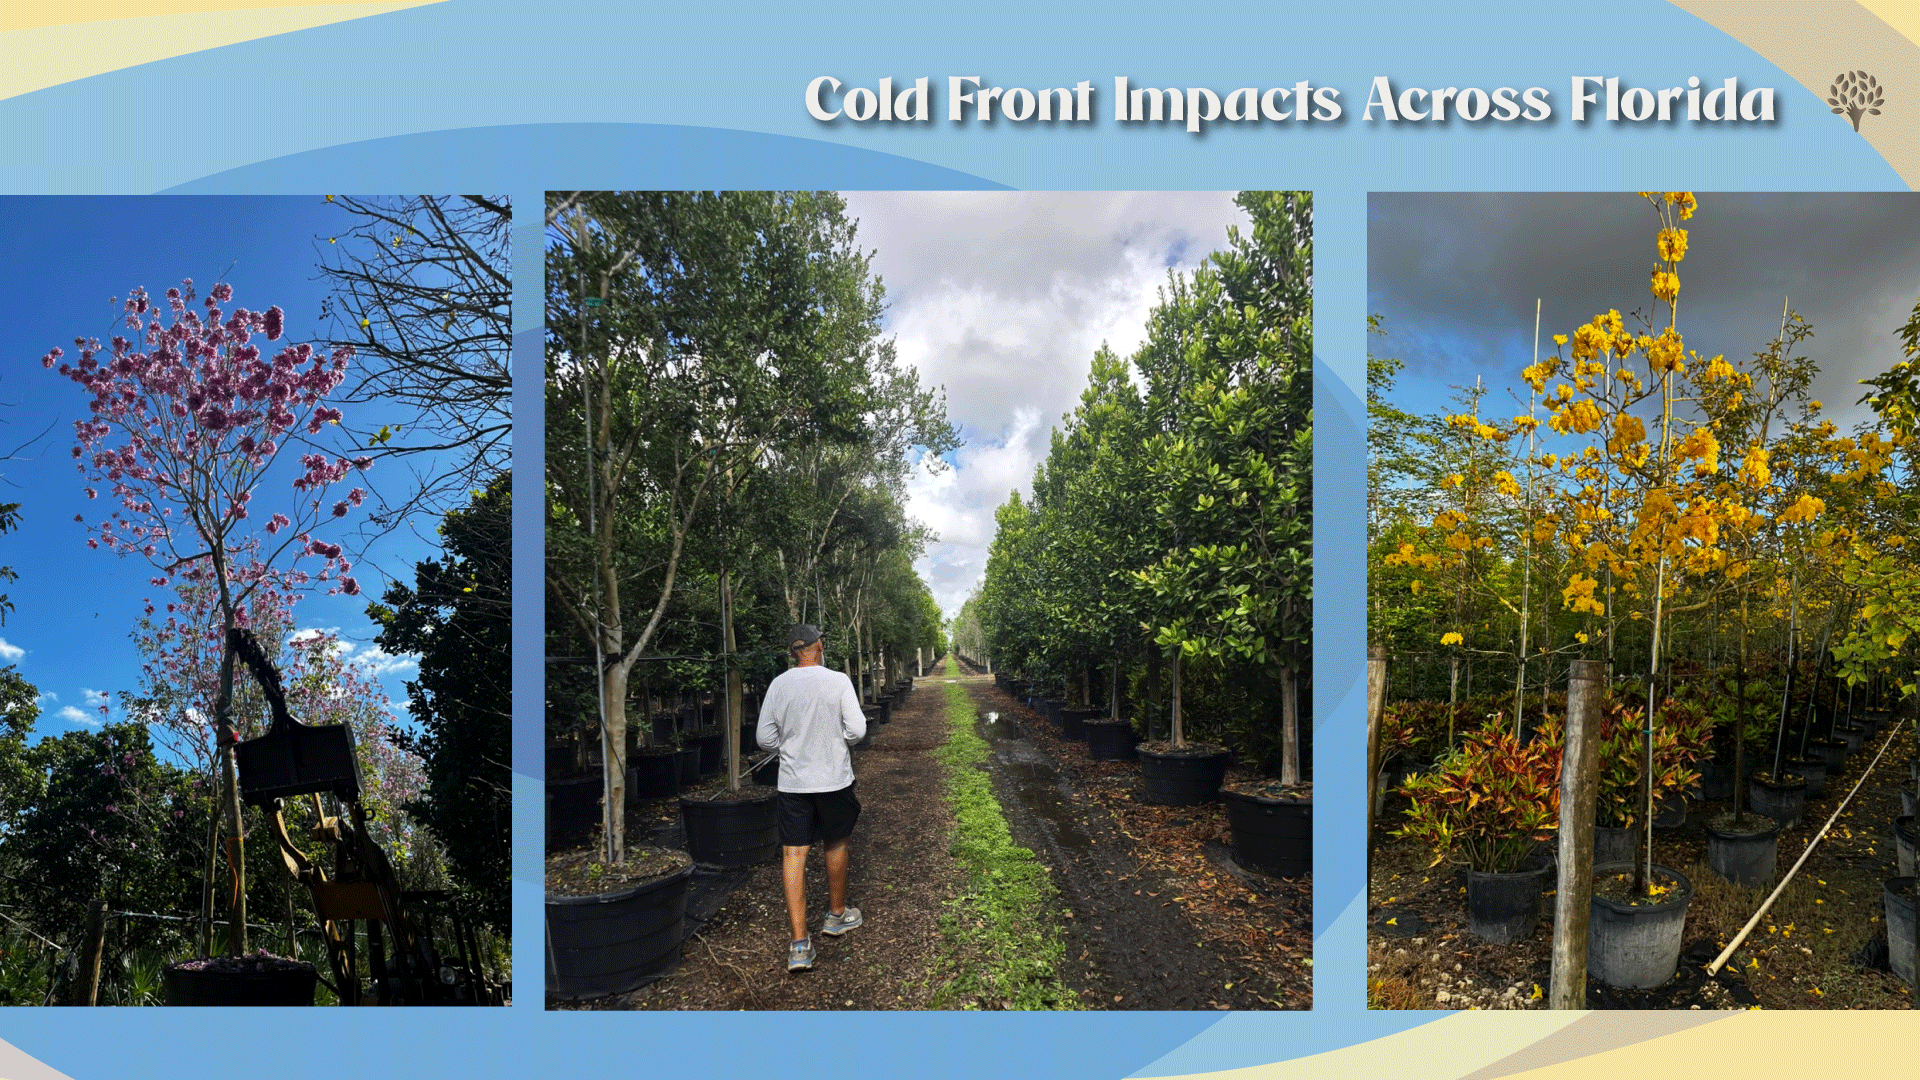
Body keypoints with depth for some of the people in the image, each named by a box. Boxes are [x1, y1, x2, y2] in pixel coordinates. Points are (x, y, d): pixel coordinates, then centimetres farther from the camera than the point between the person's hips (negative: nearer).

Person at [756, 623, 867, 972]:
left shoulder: (778, 685, -3)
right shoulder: (838, 681, -10)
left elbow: (764, 738, 1)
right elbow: (857, 730, -13)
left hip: (793, 782, 1)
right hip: (834, 779, -1)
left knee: (793, 854, 1)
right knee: (835, 844, 20)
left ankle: (799, 943, -4)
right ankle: (837, 914, 37)